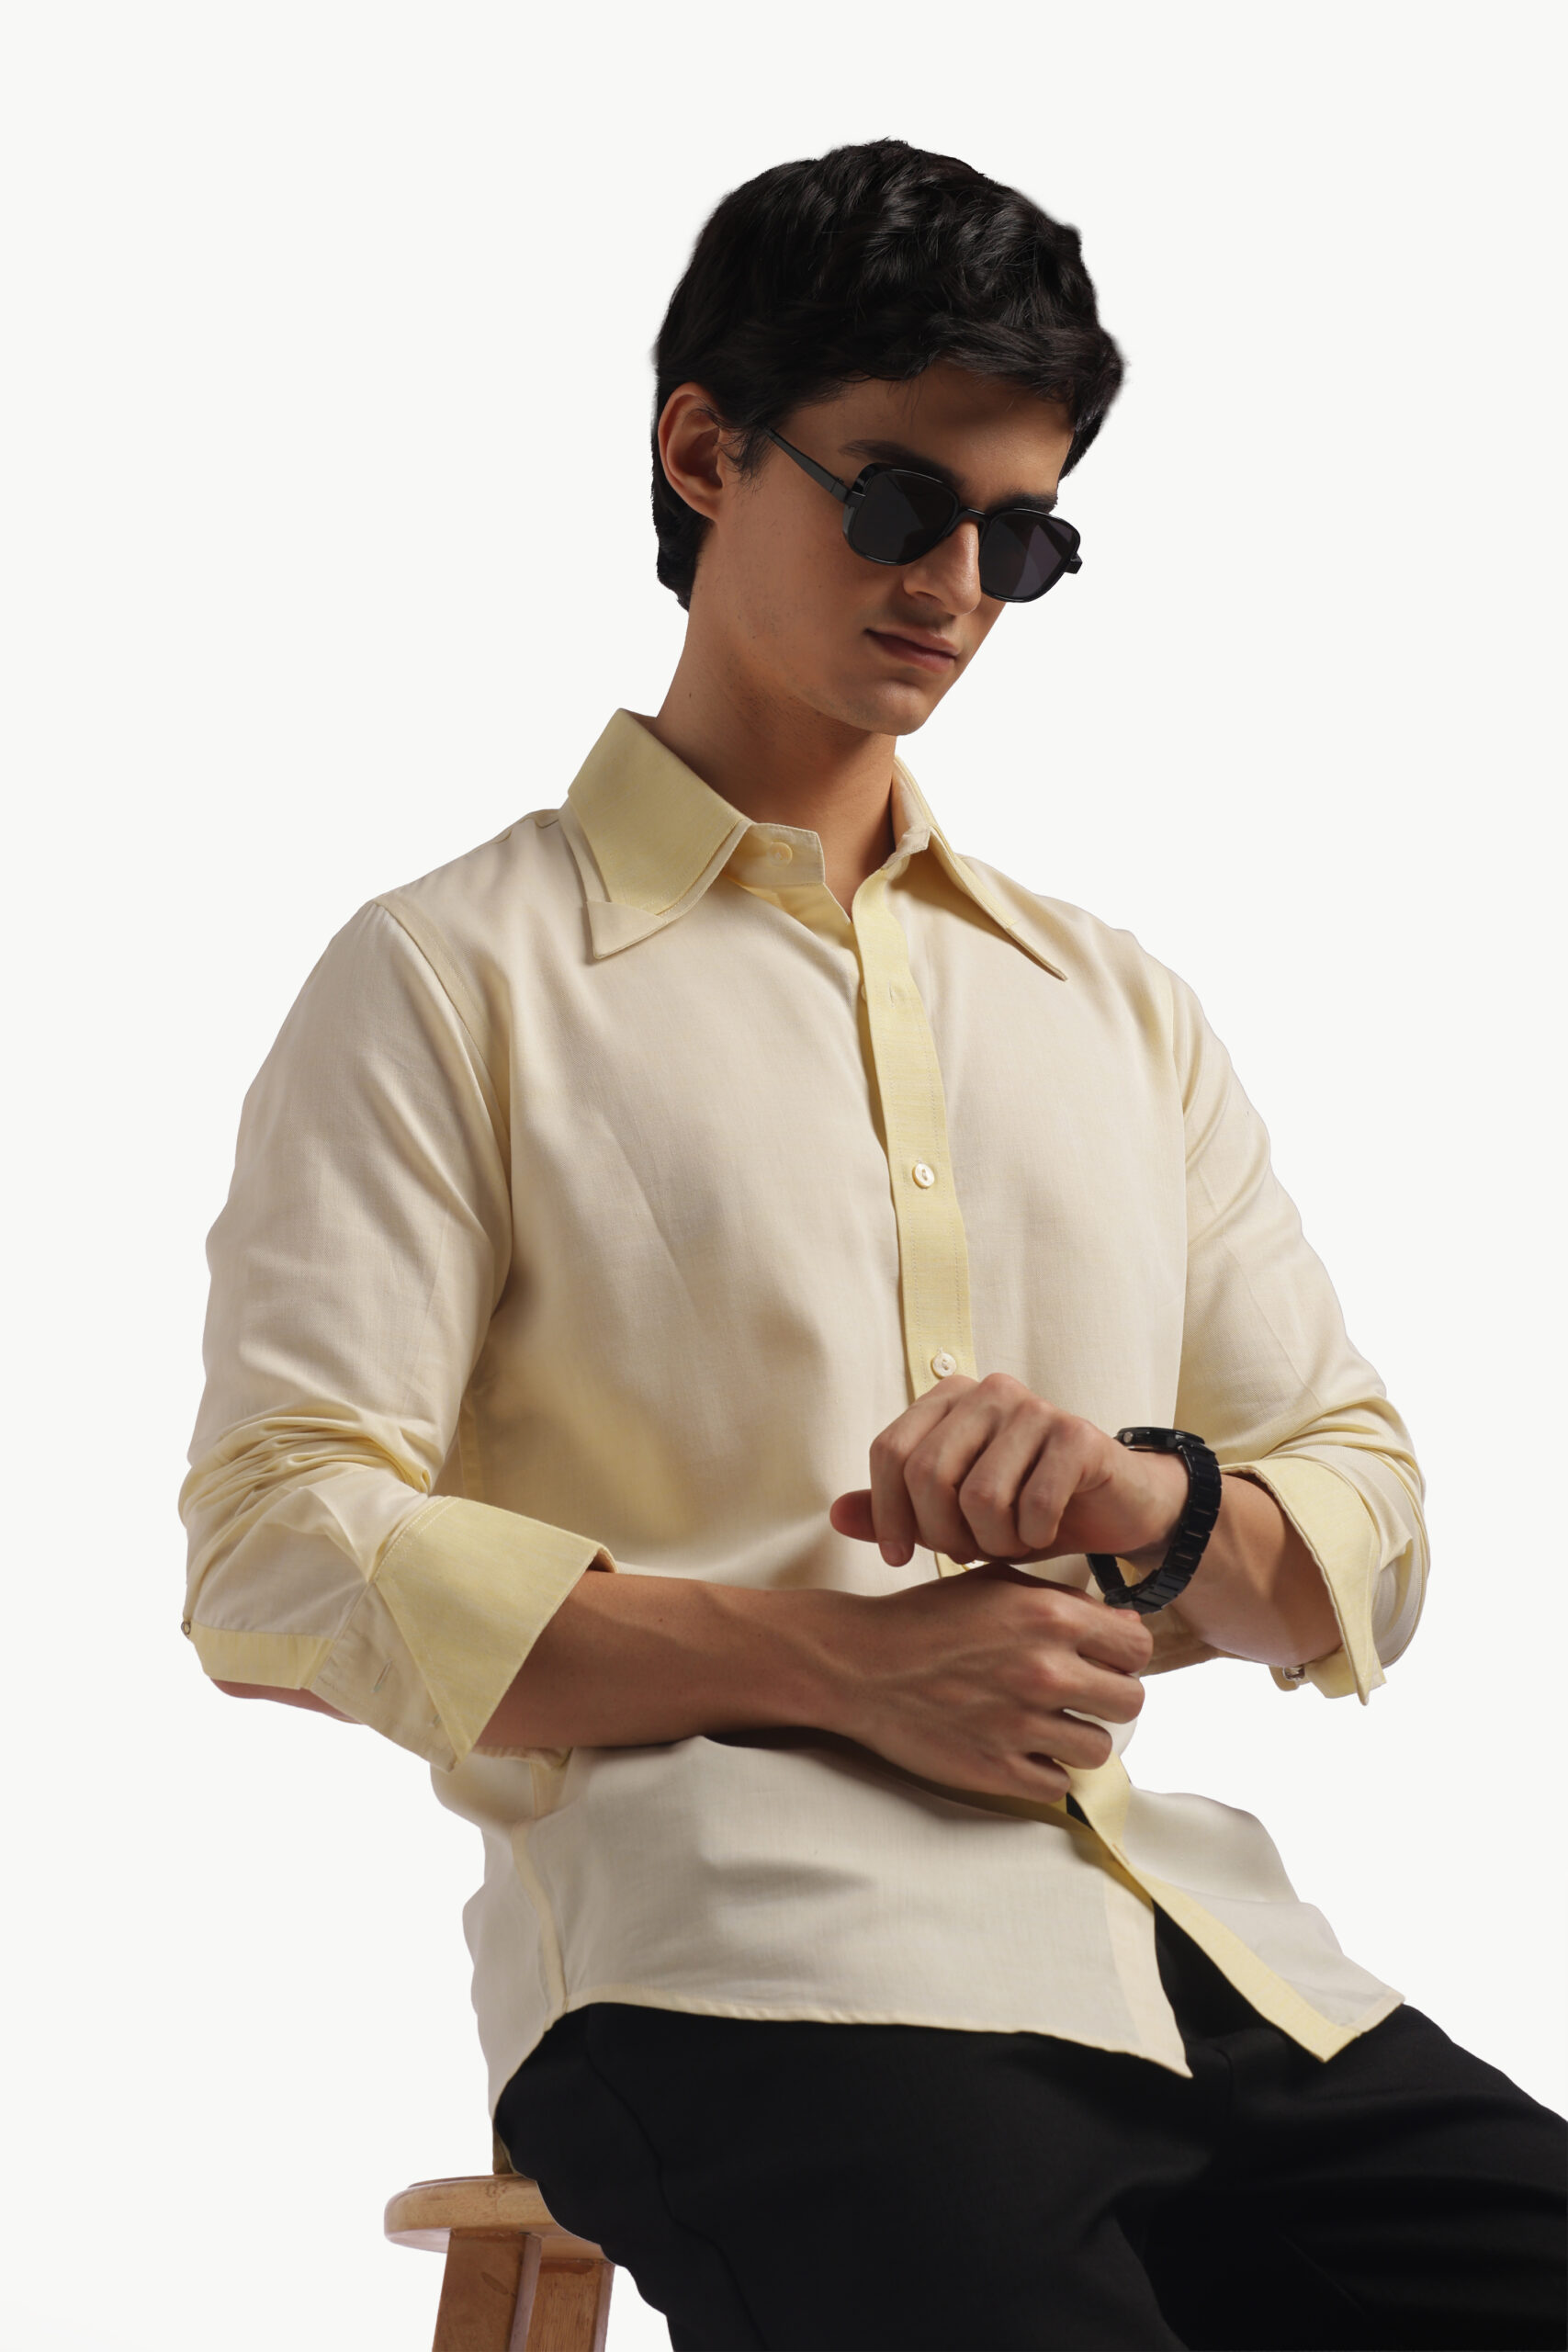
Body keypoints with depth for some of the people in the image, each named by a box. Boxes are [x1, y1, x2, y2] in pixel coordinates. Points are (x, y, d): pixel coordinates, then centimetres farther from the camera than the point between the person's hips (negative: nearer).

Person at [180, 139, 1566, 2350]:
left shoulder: (1118, 1006, 25)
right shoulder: (456, 978, 9)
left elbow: (1370, 1539, 21)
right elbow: (278, 1550, -2)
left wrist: (1155, 1500, -3)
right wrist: (844, 1666, -10)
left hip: (1189, 1936, 5)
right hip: (747, 1955, -5)